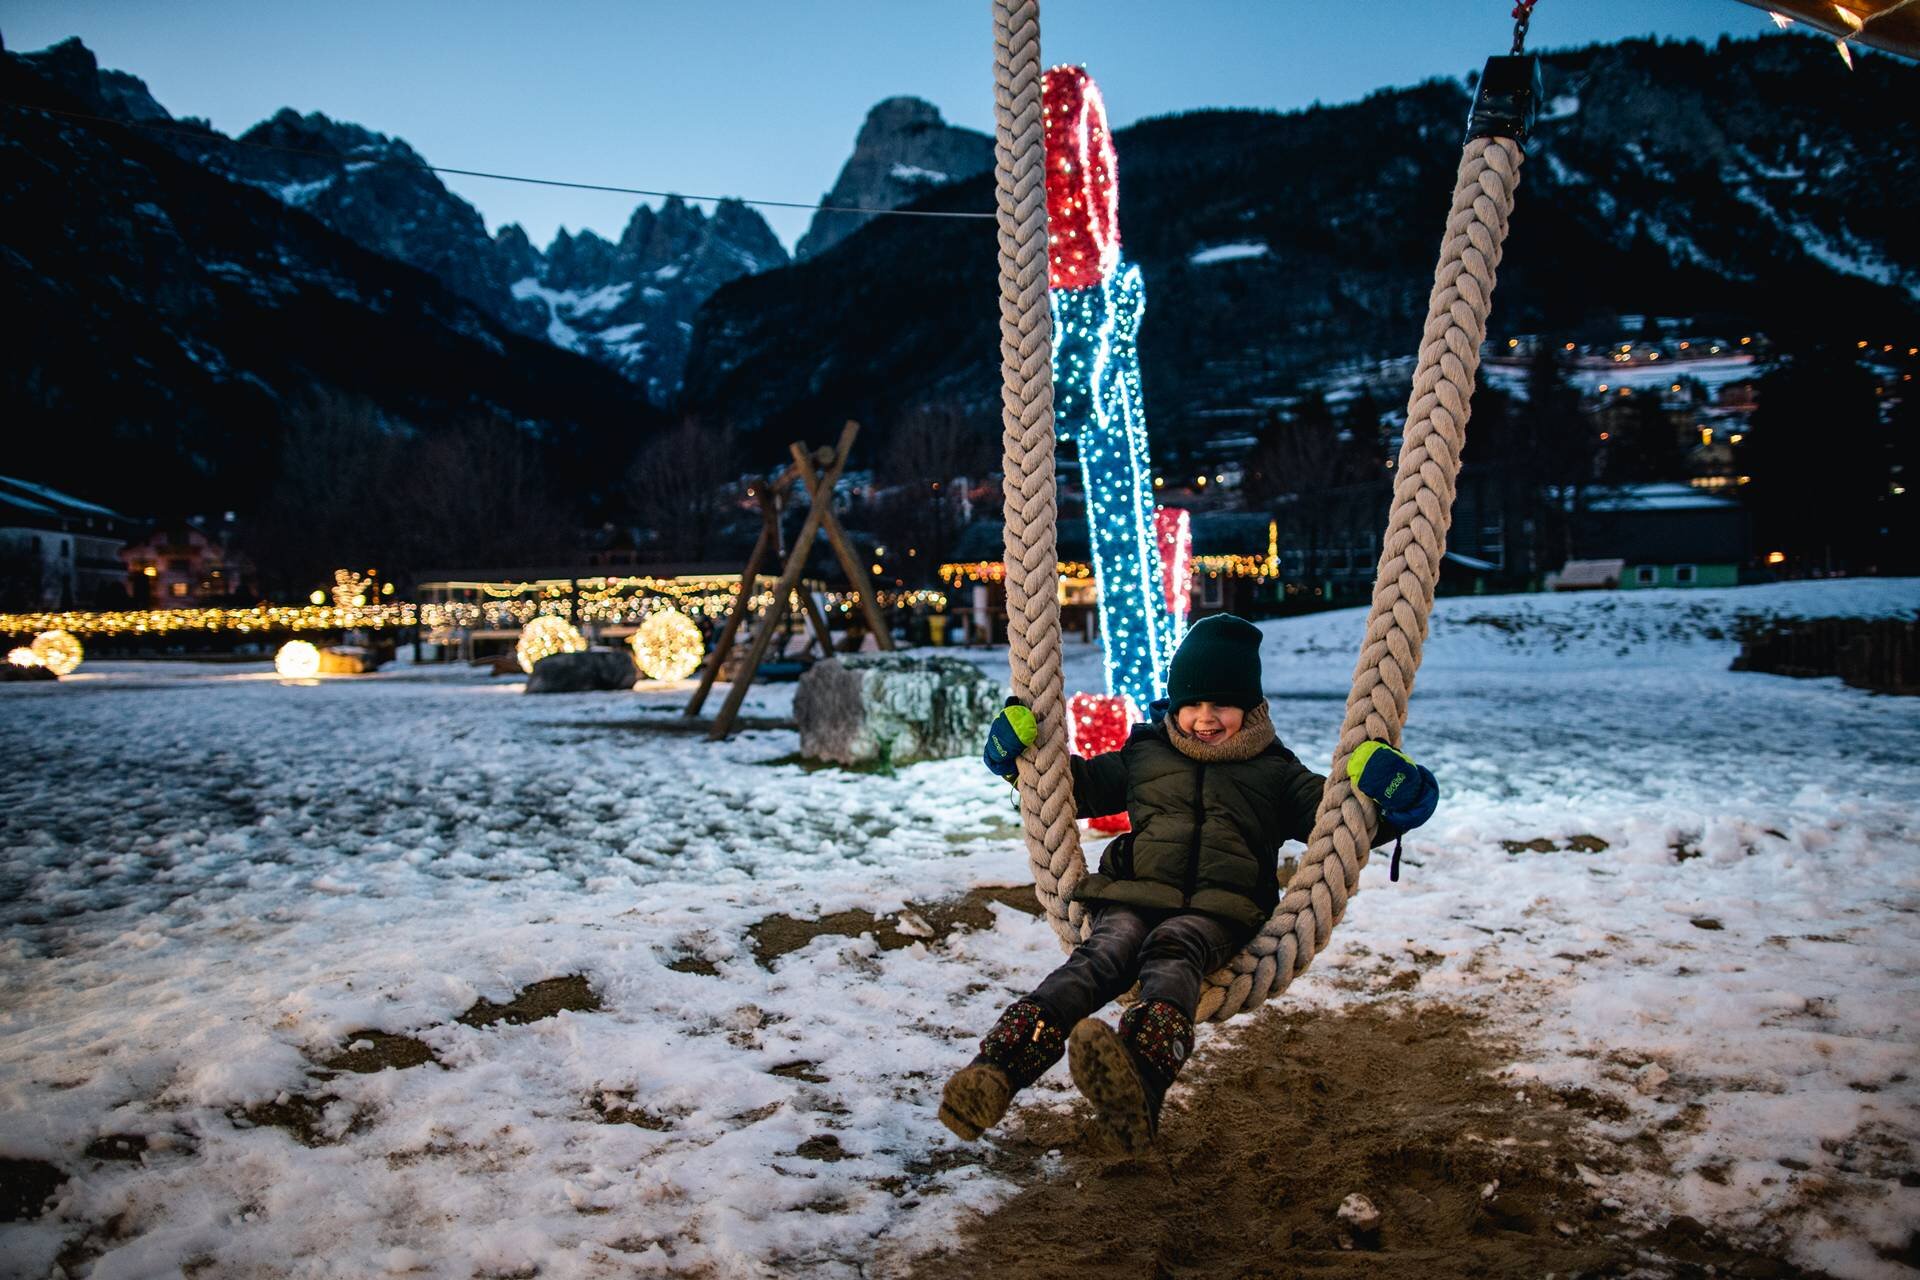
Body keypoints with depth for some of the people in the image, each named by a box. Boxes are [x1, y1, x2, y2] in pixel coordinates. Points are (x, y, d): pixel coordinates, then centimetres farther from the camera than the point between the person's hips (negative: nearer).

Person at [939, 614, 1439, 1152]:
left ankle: (1140, 1082, -70)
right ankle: (998, 1070, -58)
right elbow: (1080, 786, 35)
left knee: (1171, 950, -37)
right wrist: (1022, 757, 18)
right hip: (1135, 898, 2)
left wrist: (1384, 802, -9)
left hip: (1220, 910, -2)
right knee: (1102, 955, -32)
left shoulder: (1275, 772, 23)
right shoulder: (1145, 754, 28)